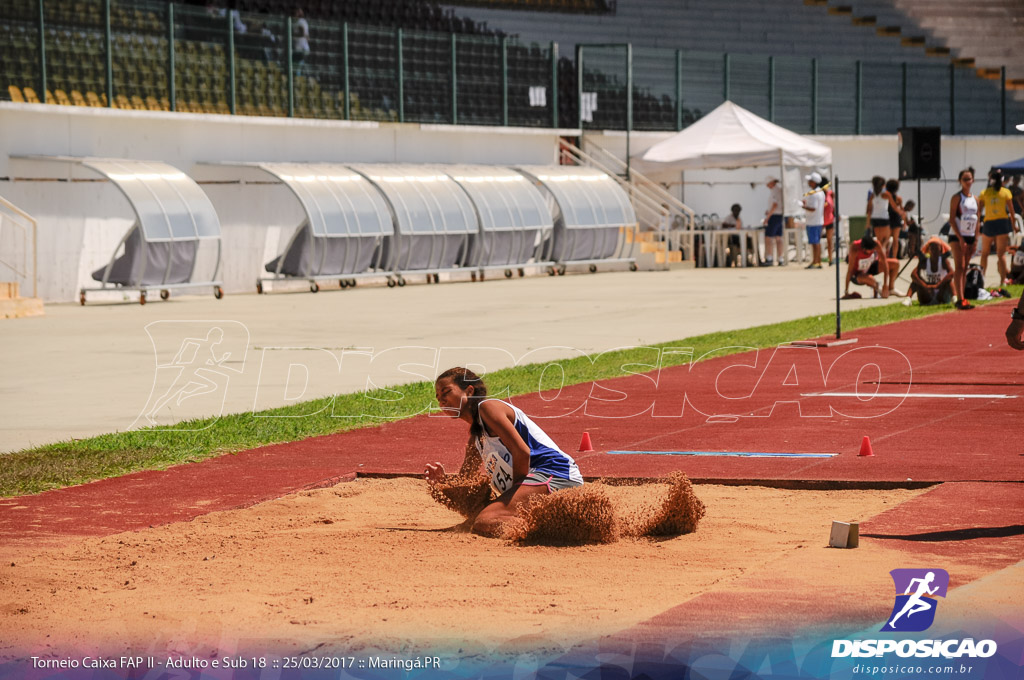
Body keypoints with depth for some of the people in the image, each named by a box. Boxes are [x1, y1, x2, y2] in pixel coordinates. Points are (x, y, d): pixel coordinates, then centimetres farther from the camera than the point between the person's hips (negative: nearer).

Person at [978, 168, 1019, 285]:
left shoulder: (984, 193, 1)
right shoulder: (1006, 192, 1)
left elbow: (979, 211, 0)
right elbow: (1011, 211, 2)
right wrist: (1014, 226, 11)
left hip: (988, 224, 0)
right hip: (1002, 223, 0)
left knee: (985, 253, 15)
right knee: (1001, 254, 0)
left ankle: (981, 276, 15)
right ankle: (1003, 280, -6)